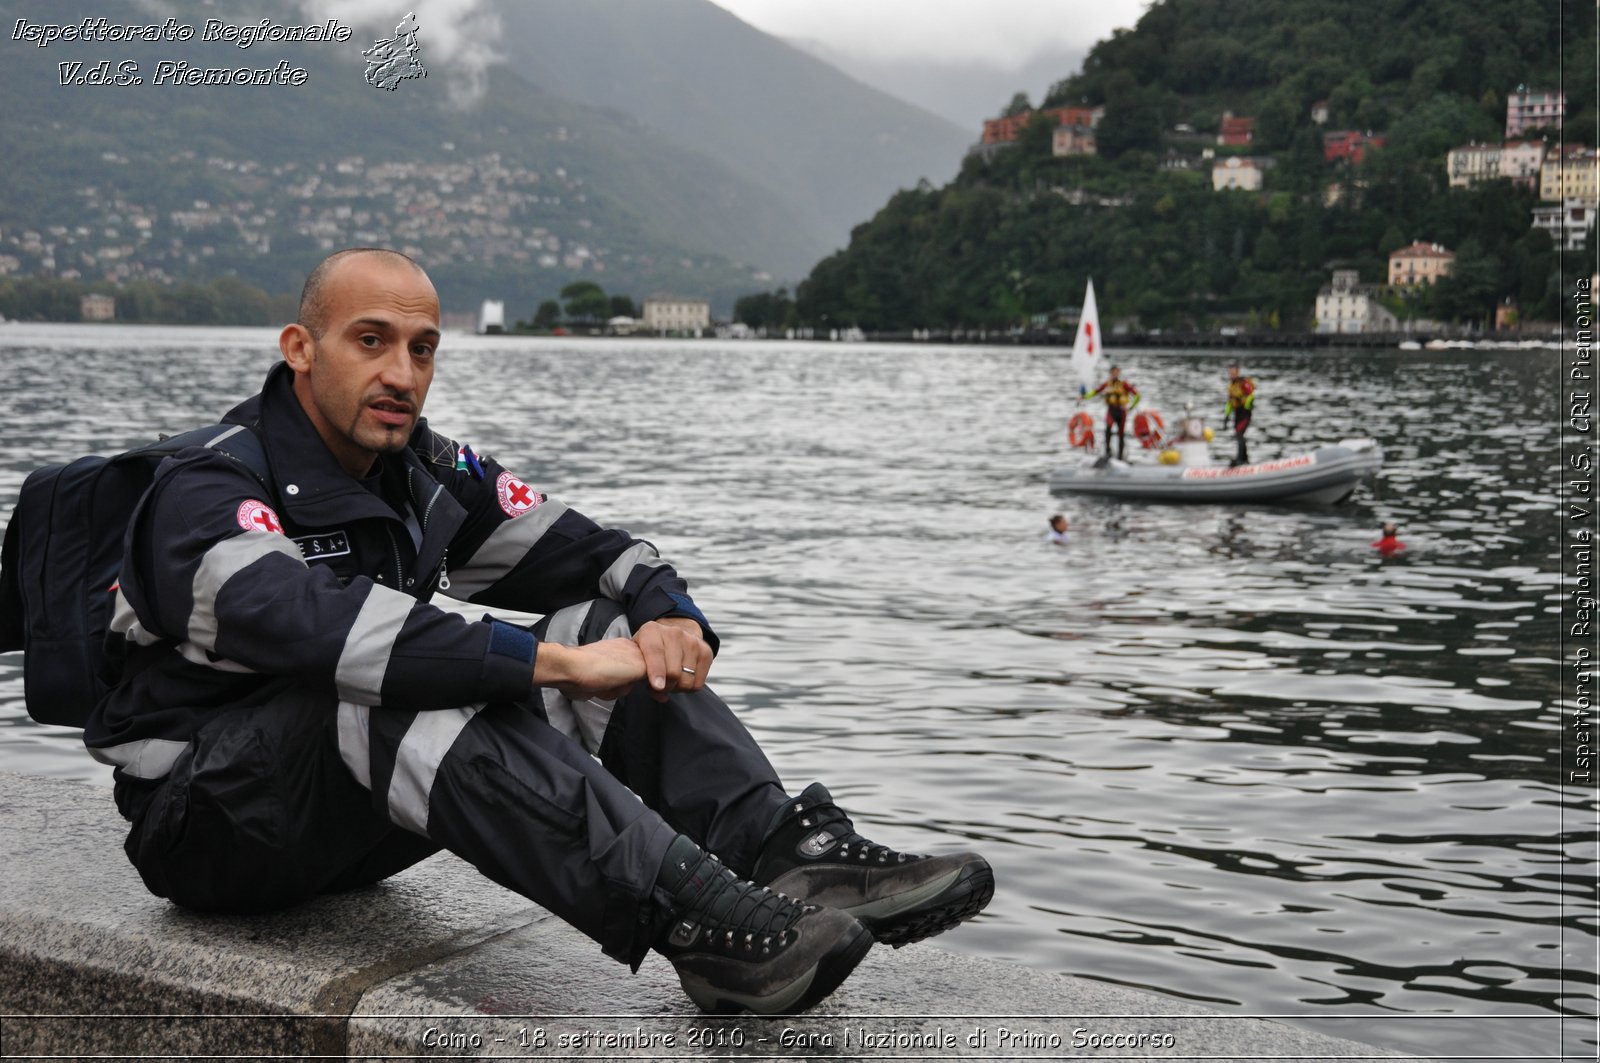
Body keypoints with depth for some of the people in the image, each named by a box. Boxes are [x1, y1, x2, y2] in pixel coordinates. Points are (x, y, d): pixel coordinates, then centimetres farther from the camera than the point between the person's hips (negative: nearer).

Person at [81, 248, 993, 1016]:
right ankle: (698, 921, -48)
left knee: (616, 629, -10)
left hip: (359, 824, 7)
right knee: (404, 687, -39)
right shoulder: (206, 492, -19)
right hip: (211, 817, -6)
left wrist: (673, 616, -20)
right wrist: (556, 662, -42)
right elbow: (310, 624, -39)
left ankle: (796, 855, -27)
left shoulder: (424, 474, 4)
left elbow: (590, 552, 5)